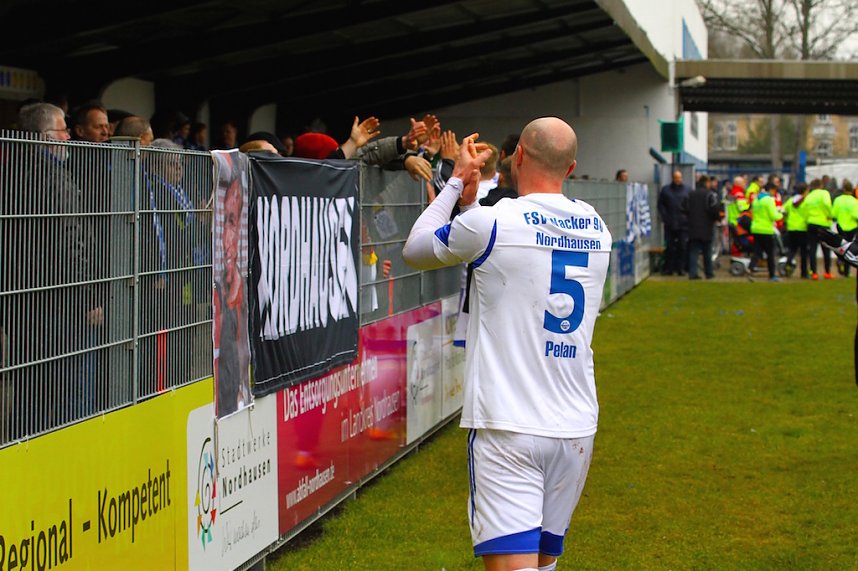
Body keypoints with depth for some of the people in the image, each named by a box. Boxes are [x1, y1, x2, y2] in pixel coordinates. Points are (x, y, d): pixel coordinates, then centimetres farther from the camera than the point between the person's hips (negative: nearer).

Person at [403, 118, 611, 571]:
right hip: (577, 426, 6)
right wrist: (471, 202, 25)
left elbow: (414, 250, 8)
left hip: (508, 428, -6)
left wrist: (457, 180, 16)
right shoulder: (596, 228, 8)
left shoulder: (490, 223, -10)